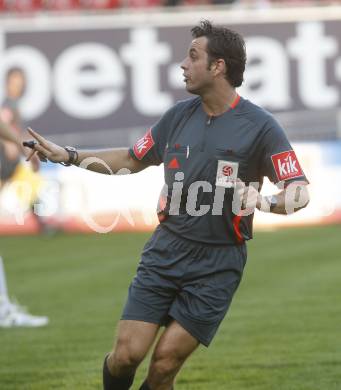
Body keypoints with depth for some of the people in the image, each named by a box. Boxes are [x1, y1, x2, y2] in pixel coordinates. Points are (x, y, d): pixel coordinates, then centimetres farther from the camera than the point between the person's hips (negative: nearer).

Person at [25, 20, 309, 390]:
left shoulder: (259, 126, -10)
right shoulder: (179, 115, 5)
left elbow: (300, 192, -11)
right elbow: (132, 159, 19)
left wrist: (265, 201, -32)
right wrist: (68, 155, 11)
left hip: (217, 263, -4)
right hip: (165, 250, 4)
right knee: (126, 355, -6)